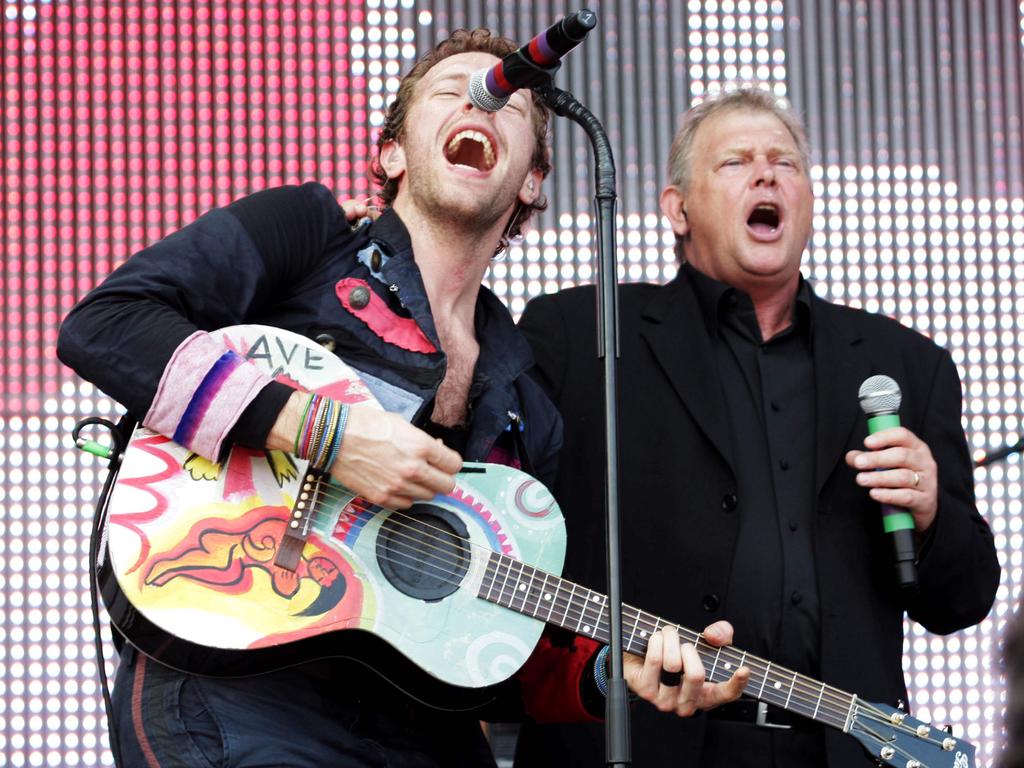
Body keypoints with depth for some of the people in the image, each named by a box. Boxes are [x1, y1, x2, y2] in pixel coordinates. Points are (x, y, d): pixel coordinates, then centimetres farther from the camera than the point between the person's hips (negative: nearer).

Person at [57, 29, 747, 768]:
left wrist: (614, 667, -3)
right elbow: (101, 322, -9)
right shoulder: (306, 231, 5)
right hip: (237, 700, -5)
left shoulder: (528, 413, 18)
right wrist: (323, 431, -13)